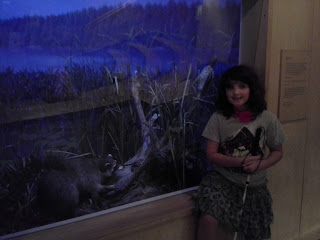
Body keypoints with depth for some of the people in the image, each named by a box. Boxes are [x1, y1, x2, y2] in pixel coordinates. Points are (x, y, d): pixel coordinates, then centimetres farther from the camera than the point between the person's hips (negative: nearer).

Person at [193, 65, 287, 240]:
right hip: (222, 178, -2)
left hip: (255, 185, 2)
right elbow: (211, 155, -8)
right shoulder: (218, 118, -10)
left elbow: (277, 151, 4)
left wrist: (260, 165, -17)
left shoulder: (267, 119, -7)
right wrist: (240, 162, -23)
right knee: (208, 219, -25)